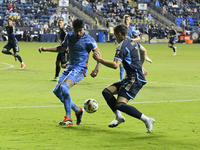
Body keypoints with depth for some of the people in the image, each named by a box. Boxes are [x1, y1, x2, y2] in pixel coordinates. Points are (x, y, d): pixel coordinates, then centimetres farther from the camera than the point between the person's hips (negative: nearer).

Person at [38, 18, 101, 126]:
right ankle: (78, 110, 13)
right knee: (57, 90, -1)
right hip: (70, 67, 8)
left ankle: (68, 118, -18)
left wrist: (96, 69, -27)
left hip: (80, 69, -7)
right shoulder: (69, 36, 6)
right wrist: (46, 49, 14)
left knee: (64, 87, -26)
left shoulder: (88, 40, -12)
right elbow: (61, 48, 24)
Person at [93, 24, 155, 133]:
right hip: (131, 78, 10)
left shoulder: (122, 46, -13)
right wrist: (140, 66, 49)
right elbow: (144, 51, 36)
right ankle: (118, 116, 8)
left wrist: (100, 60, -14)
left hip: (135, 79, -10)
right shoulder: (133, 42, 16)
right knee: (106, 91, 8)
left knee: (120, 105, -19)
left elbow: (115, 65, -23)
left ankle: (147, 120, -14)